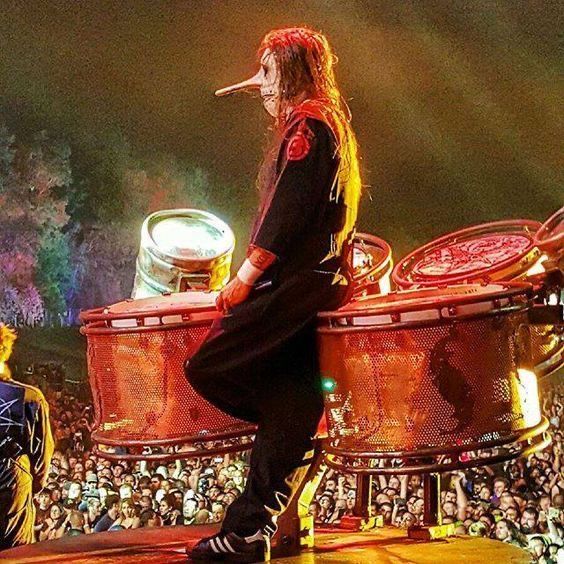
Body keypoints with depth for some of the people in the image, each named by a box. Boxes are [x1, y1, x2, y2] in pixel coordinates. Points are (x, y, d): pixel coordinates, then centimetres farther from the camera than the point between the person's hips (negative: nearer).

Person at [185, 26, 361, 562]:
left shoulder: (306, 122, -8)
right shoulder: (330, 122, 23)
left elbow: (287, 210, -18)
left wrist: (246, 276, -15)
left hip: (296, 281, -10)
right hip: (318, 278, 10)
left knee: (207, 366, -10)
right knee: (284, 403, 6)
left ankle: (303, 435, 3)